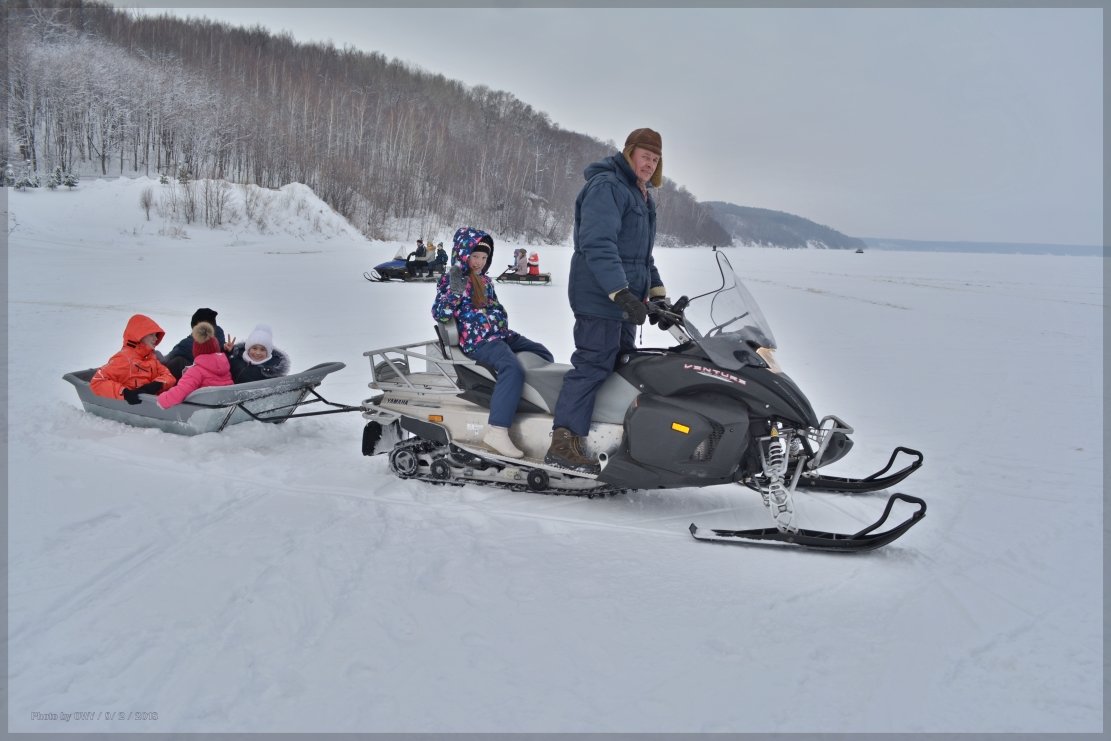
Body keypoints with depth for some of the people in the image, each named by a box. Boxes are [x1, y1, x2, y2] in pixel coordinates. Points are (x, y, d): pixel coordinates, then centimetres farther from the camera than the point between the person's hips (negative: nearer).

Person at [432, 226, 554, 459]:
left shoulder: (485, 280, 21)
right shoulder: (450, 281, -1)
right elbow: (439, 314, -12)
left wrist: (505, 329, 23)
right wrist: (455, 291, -22)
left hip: (500, 334, 9)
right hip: (478, 341, -9)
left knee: (544, 355, 13)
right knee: (513, 368, -34)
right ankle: (496, 432, -45)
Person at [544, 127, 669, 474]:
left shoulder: (642, 197, 21)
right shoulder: (606, 187, -11)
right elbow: (597, 245, -24)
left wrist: (658, 291, 18)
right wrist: (621, 292, -31)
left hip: (625, 297, 10)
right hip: (600, 298, -10)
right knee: (593, 364, -14)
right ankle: (563, 443, -15)